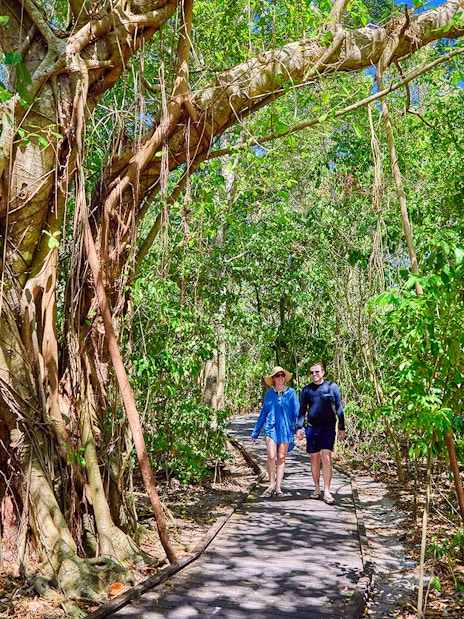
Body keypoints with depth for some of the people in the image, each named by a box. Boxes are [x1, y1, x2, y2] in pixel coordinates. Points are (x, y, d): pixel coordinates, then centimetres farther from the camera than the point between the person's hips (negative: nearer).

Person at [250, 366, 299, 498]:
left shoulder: (291, 393, 3)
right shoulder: (269, 394, 8)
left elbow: (297, 412, 2)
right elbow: (263, 413, 13)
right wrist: (255, 432, 14)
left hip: (286, 429, 0)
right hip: (271, 428, 0)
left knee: (281, 458, 4)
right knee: (271, 456, -12)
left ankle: (278, 487, 11)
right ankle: (271, 485, 4)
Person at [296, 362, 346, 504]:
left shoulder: (332, 387, 3)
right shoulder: (306, 389, 8)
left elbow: (339, 408, 7)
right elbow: (302, 410, 12)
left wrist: (342, 428, 5)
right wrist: (299, 427, 2)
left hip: (328, 428, -2)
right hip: (312, 428, 3)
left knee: (326, 458, -11)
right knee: (314, 459, 8)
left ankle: (327, 492, -6)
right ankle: (317, 489, 21)